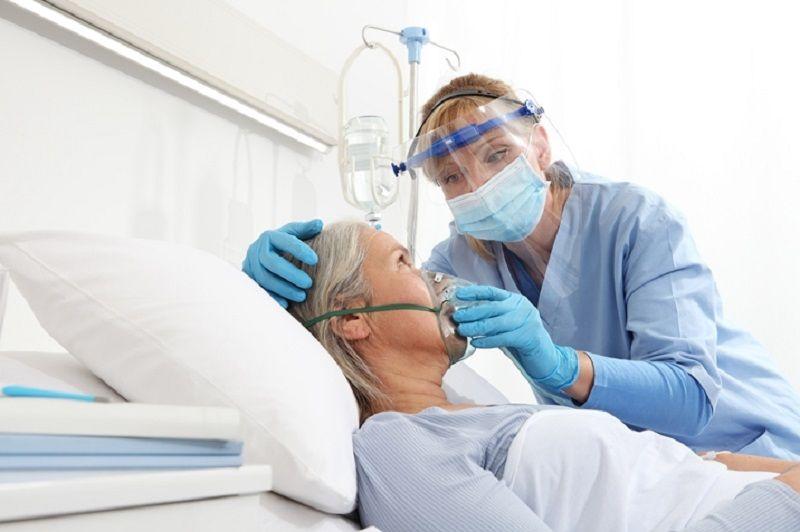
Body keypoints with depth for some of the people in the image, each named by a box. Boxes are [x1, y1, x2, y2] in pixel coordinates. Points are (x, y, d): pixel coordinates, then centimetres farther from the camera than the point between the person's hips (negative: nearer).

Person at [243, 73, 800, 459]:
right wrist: (280, 273, -37)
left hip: (743, 443, -3)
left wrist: (559, 365, -44)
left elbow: (692, 398, -28)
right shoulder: (468, 257, -9)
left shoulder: (636, 221, -22)